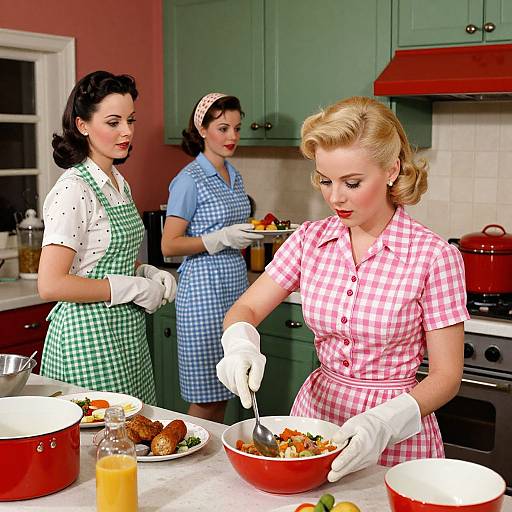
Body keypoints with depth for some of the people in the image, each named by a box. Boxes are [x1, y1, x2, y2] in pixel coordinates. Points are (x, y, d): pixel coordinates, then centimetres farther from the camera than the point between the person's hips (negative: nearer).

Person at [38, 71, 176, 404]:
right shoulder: (73, 189, -17)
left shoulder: (119, 183, 10)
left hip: (129, 333, 9)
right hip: (90, 336, -8)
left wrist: (150, 273, 3)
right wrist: (135, 288, -18)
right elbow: (51, 285, -23)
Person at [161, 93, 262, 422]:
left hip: (235, 286, 8)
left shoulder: (234, 176, 14)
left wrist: (255, 233, 6)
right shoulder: (191, 179, -9)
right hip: (204, 292, -7)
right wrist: (222, 238, -21)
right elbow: (169, 246, -12)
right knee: (206, 398, -1)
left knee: (224, 393, 12)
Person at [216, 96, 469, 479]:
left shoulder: (433, 256, -16)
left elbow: (446, 375, -13)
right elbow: (244, 309, 1)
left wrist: (383, 422, -29)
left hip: (397, 444, -4)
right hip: (316, 411, 4)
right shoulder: (310, 240, -3)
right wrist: (240, 344, -22)